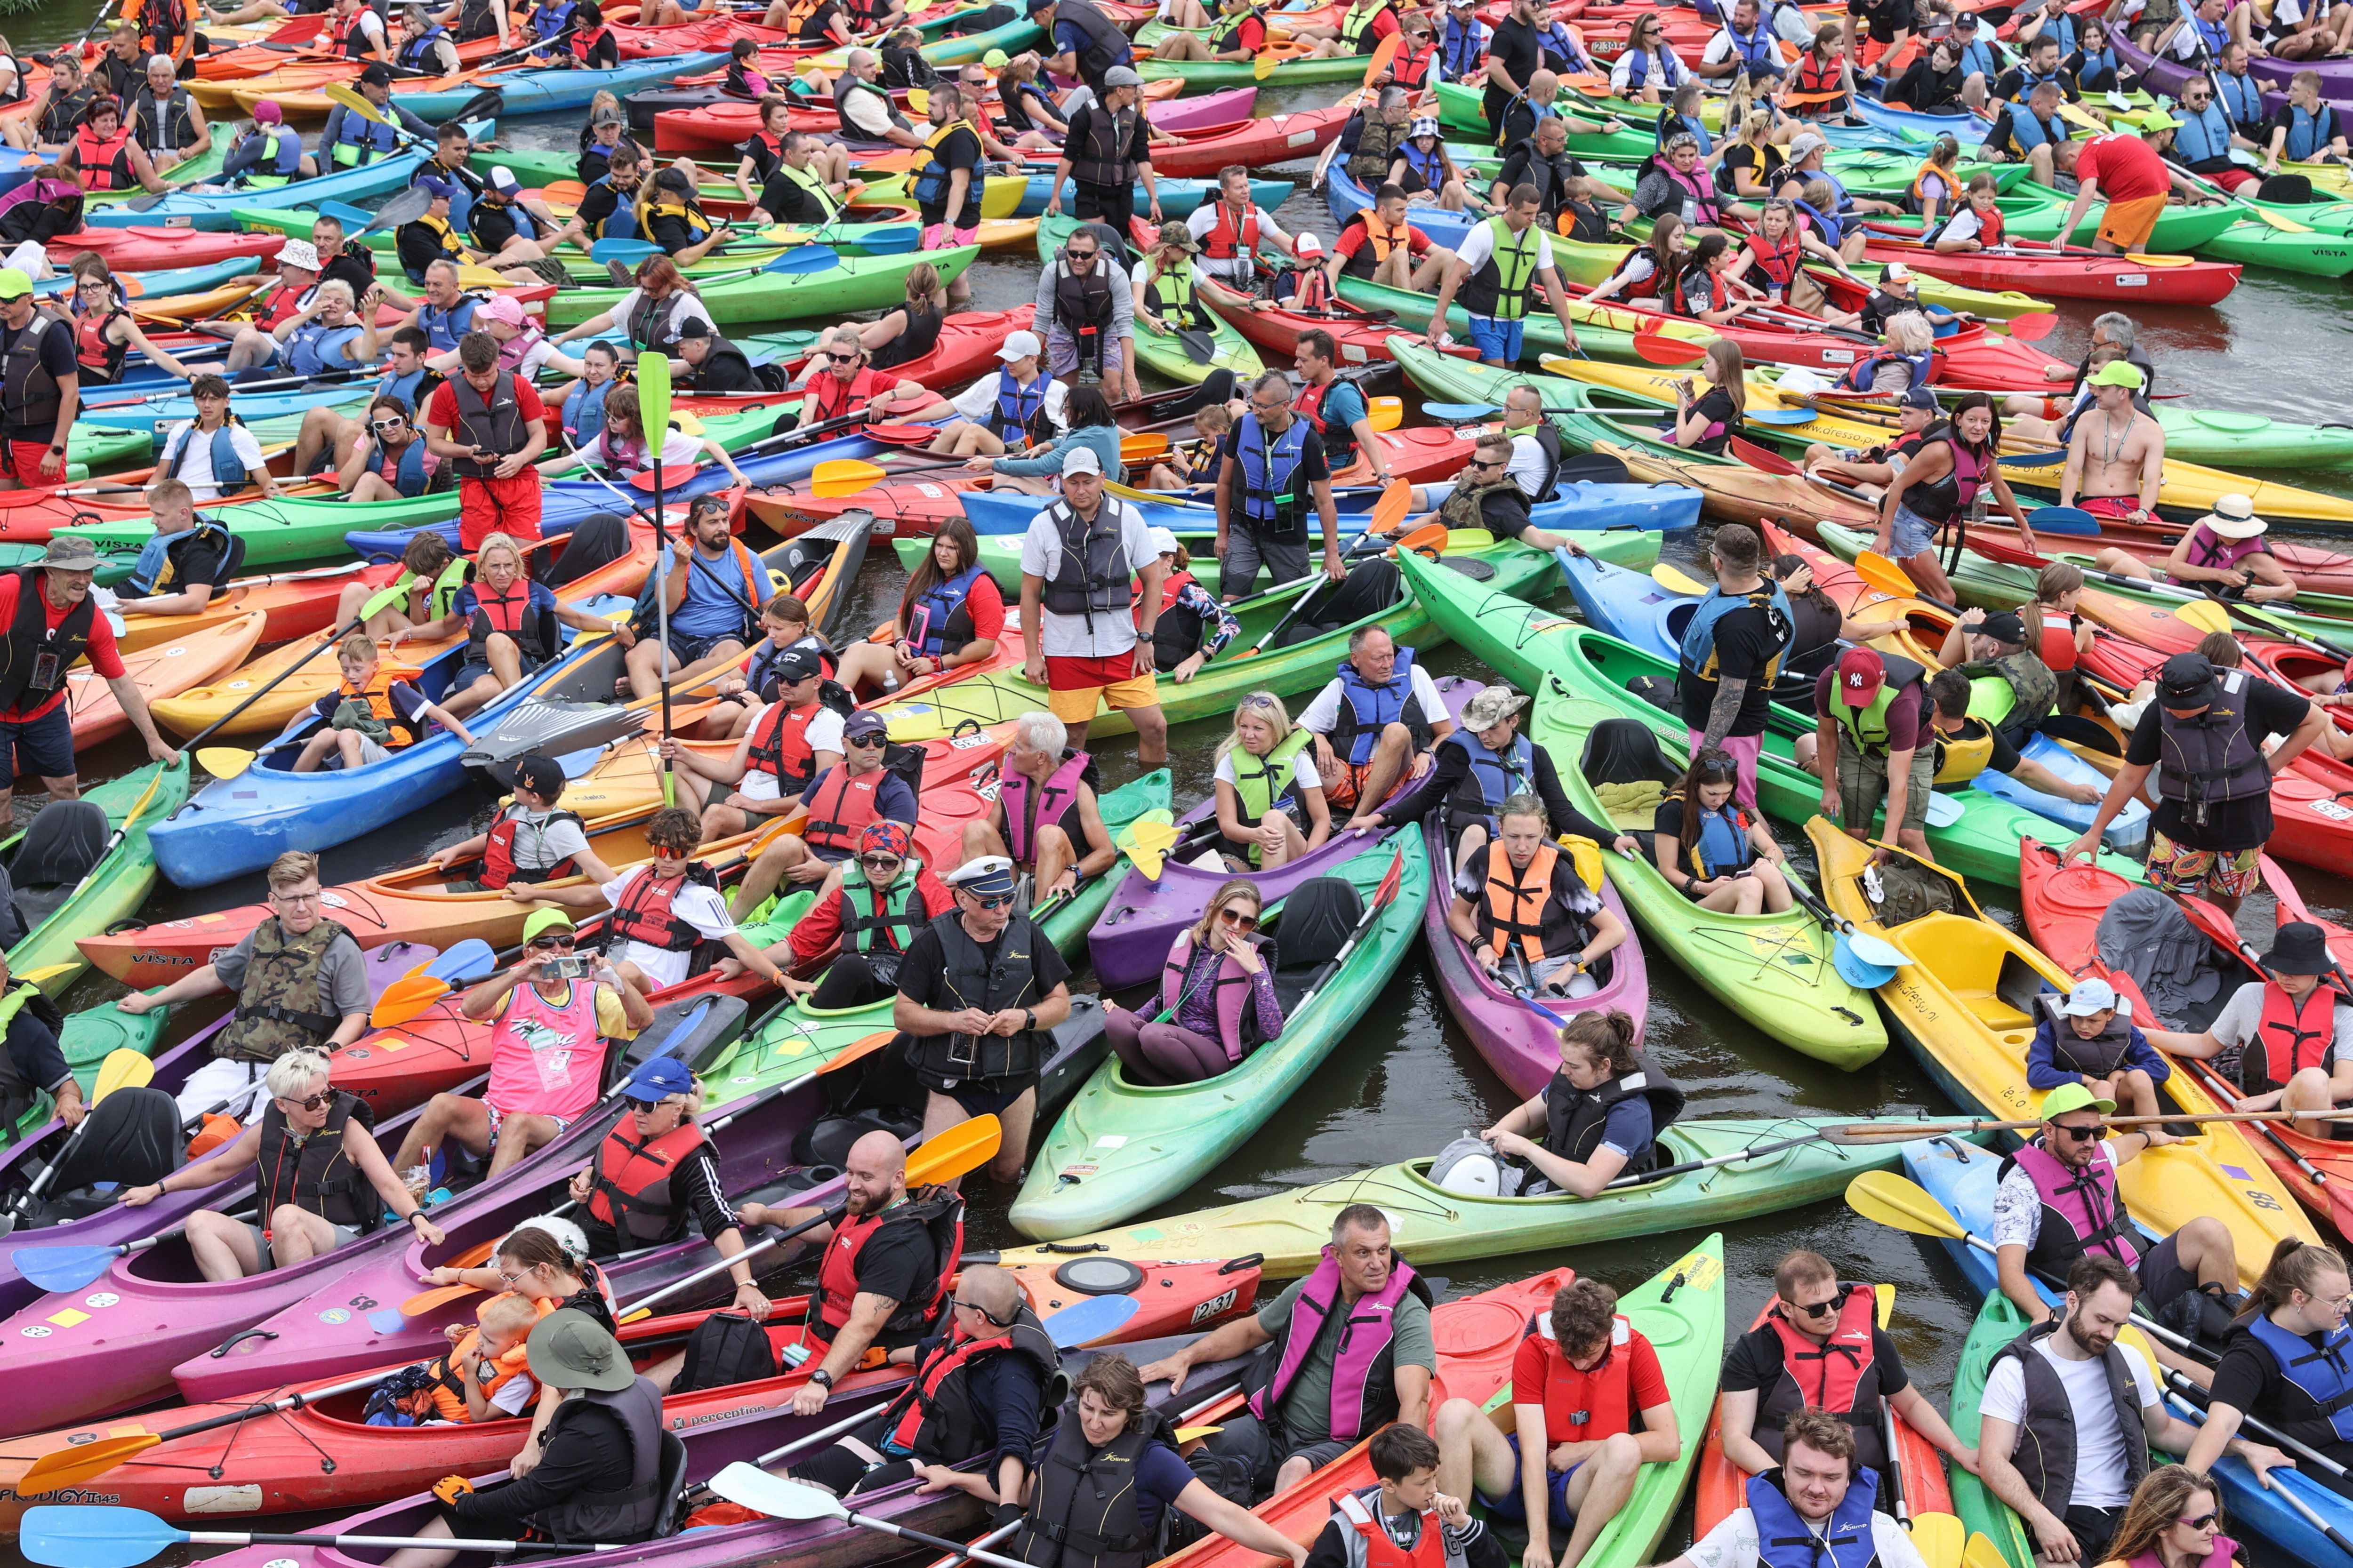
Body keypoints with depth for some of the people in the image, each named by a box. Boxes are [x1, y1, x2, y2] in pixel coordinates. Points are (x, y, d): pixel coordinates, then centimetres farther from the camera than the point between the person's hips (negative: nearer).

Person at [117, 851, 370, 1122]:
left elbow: (357, 1015, 2)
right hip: (233, 1062, 5)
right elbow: (214, 975, 35)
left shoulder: (339, 947, 4)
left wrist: (327, 1050, -18)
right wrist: (150, 1001, 43)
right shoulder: (262, 936, 21)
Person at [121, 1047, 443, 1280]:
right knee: (201, 1222, -15)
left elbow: (389, 1185, -9)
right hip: (273, 1250, 5)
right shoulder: (268, 1131, 10)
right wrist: (157, 1189, 24)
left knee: (287, 1216, -35)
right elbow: (218, 1168, 25)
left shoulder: (348, 1130, 0)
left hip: (340, 1247, -5)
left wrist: (417, 1218, -28)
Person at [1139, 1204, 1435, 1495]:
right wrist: (1186, 1357, 9)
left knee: (1298, 1469, -38)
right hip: (1273, 1428, 5)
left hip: (1339, 1446, -5)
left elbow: (1414, 1401, -23)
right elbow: (1249, 1331, 23)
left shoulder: (1407, 1314, -10)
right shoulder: (1309, 1290, 6)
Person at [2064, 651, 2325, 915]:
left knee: (2224, 910, 14)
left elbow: (2317, 720, -4)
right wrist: (2095, 832, 3)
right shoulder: (2160, 712, -12)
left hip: (2242, 822, -1)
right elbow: (2130, 776, -1)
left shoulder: (2250, 695, -18)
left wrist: (2272, 766, -9)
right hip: (2180, 821, 1)